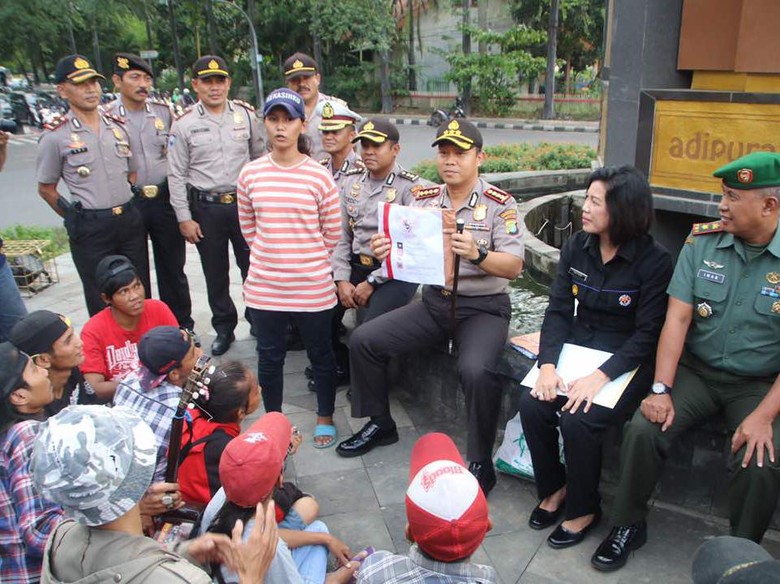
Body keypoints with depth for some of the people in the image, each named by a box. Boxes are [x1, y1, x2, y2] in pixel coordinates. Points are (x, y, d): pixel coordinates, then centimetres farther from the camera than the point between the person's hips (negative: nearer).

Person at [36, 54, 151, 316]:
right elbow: (46, 189, 2)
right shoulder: (55, 137, -6)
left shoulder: (118, 126, 8)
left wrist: (128, 208, 11)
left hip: (130, 220, 5)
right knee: (102, 303, 7)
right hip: (90, 229, -4)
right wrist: (76, 218, 1)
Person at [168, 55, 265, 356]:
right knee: (215, 274, 11)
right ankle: (224, 329, 27)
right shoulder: (184, 124, -3)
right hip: (205, 208, 0)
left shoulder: (246, 114, 2)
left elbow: (260, 159, 9)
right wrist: (184, 218, -5)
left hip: (244, 203, 1)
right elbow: (176, 175, -2)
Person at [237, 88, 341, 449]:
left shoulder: (319, 177, -8)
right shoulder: (250, 174, 0)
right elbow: (248, 227, 11)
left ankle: (325, 417, 34)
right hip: (264, 288, 2)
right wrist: (271, 257, 7)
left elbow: (332, 233, 0)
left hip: (312, 288, -2)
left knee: (320, 354, 13)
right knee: (269, 357, 15)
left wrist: (310, 262, 5)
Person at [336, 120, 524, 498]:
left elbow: (513, 267, -15)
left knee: (476, 370, -33)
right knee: (363, 340, -5)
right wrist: (386, 251, -18)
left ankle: (481, 462, -9)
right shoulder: (424, 200, 5)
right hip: (435, 301, 5)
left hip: (483, 308, -5)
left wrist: (477, 254, -35)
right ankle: (380, 424, 17)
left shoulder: (499, 204, -9)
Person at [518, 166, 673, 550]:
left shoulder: (654, 261, -13)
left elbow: (647, 335, -15)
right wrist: (547, 364, -16)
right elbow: (558, 311, -1)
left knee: (577, 419, -27)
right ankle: (554, 488, 8)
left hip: (627, 363, -4)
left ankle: (584, 509, 2)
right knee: (532, 404, -19)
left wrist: (601, 376, -26)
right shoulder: (576, 248, 2)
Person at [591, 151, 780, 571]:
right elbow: (677, 317, -6)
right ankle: (628, 526, 6)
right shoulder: (703, 241, -2)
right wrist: (661, 390, -14)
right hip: (695, 369, 2)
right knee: (642, 430, -19)